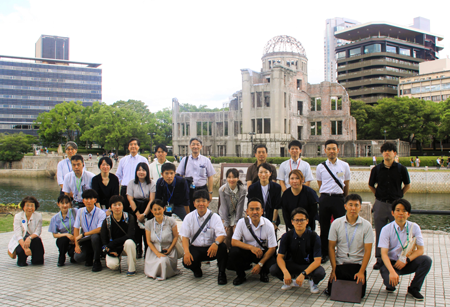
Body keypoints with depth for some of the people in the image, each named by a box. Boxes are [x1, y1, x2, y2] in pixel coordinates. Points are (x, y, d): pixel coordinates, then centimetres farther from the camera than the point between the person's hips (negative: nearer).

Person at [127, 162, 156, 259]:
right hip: (135, 210, 1)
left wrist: (144, 214, -14)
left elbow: (152, 200, -5)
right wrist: (138, 214, -10)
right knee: (136, 232, -8)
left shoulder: (151, 184, 1)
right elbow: (130, 199, -1)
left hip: (148, 210, -1)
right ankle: (138, 251, 5)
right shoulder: (131, 183, 5)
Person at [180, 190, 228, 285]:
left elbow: (221, 234, -15)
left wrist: (216, 243, -39)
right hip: (195, 248, 1)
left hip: (211, 248, -1)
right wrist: (186, 252, -21)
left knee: (222, 247, -33)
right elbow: (185, 237, -2)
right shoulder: (189, 217, 1)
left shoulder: (214, 217, -4)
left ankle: (221, 273, -11)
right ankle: (196, 268, 11)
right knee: (186, 262, -28)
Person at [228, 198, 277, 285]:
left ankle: (263, 273, 10)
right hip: (246, 252, 1)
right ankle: (240, 275, -1)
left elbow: (272, 248, -10)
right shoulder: (242, 222, -12)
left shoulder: (268, 225, -14)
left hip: (263, 253, 0)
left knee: (273, 264, -30)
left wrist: (260, 264, -18)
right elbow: (234, 242, -14)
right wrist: (251, 247, -28)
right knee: (233, 251, -30)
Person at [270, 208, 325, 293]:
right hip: (291, 265, 2)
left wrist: (303, 274, -35)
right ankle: (290, 281, 7)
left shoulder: (314, 236, -15)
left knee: (320, 272, -35)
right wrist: (285, 272, -33)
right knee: (273, 269, -25)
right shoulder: (286, 236, -10)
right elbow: (280, 257, -12)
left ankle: (313, 281, 4)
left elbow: (317, 260, -20)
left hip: (308, 266, -2)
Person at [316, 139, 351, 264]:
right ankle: (324, 253, 18)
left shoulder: (344, 166, 4)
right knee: (324, 228, 7)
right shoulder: (320, 167, 5)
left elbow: (347, 184, 13)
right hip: (324, 199, 1)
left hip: (339, 198, -1)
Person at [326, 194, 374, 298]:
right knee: (332, 291, -11)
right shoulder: (336, 223, -1)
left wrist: (361, 272, -12)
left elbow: (367, 250, -4)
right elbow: (331, 247, 0)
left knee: (359, 293, -12)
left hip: (358, 265, 0)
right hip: (340, 264, 1)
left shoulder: (366, 225, -3)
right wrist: (333, 270, -7)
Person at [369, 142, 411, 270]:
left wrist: (399, 195, 6)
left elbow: (408, 185, 12)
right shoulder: (376, 169, 1)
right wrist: (378, 195, 7)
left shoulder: (401, 169, -2)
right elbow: (371, 185, 15)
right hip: (380, 205, 1)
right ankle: (379, 259, 17)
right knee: (380, 233, 7)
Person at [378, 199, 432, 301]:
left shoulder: (414, 227, -4)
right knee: (391, 280, -33)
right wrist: (392, 271, -33)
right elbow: (384, 254, -17)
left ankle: (414, 288, -2)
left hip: (407, 262, 3)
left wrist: (406, 260, -22)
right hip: (391, 262, -3)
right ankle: (390, 284, 10)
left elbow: (420, 250, -6)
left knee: (426, 260, -24)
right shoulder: (386, 229, -12)